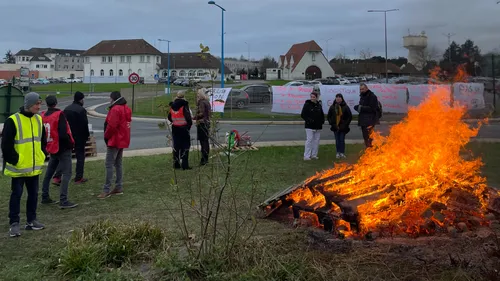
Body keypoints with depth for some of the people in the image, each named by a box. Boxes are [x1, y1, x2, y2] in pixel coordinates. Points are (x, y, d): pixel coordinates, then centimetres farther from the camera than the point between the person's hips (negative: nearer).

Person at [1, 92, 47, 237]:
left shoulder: (38, 119, 8)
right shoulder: (13, 120, -13)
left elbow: (43, 140, 18)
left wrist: (42, 156, 10)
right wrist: (14, 160, -13)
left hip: (34, 167, 6)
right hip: (18, 167, -6)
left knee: (33, 194, 12)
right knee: (16, 194, 2)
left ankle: (31, 221, 23)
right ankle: (14, 223, 11)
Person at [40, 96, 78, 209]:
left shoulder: (43, 116, 4)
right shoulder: (59, 115, -14)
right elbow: (63, 134, -21)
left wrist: (48, 144, 18)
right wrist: (70, 144, -7)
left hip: (52, 149, 7)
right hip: (63, 149, -7)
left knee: (49, 173, 18)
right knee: (66, 174, -6)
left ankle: (45, 197, 28)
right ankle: (63, 201, -13)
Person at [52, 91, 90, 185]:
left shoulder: (66, 109, 8)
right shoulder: (81, 110, -14)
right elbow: (85, 125, -14)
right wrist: (87, 135, -2)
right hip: (79, 137, -6)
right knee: (80, 156, 6)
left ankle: (57, 177, 0)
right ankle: (78, 178, 9)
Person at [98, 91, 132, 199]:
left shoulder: (115, 109, -17)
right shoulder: (126, 108, 13)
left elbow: (111, 126, -22)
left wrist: (106, 136, -7)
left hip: (114, 140, -10)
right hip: (123, 140, 10)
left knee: (109, 164, -9)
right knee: (118, 164, 15)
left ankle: (106, 190, -11)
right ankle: (119, 187, 17)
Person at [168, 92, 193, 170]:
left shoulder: (172, 106, 7)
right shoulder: (184, 105, -13)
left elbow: (169, 117, 14)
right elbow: (188, 117, -16)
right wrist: (189, 124, -1)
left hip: (175, 128, 6)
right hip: (183, 128, -6)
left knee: (176, 146, 13)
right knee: (185, 146, -1)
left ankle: (176, 164, 17)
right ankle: (184, 165, -3)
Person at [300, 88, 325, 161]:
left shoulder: (319, 105, 9)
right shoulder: (307, 104, -6)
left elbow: (322, 114, 21)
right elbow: (303, 115, -6)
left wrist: (322, 121, 4)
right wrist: (308, 120, -18)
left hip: (318, 127, 5)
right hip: (310, 126, -5)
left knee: (316, 141, 9)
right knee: (309, 140, -8)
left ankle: (314, 155, 19)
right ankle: (307, 156, -4)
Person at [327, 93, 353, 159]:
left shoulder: (345, 107, -2)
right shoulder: (332, 107, 4)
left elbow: (350, 117, 2)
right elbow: (328, 117, 11)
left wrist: (345, 124, -5)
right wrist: (332, 123, -1)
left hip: (343, 127, -2)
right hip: (335, 127, 2)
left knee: (342, 140, -1)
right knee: (337, 140, 6)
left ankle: (342, 153, 5)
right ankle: (338, 153, 12)